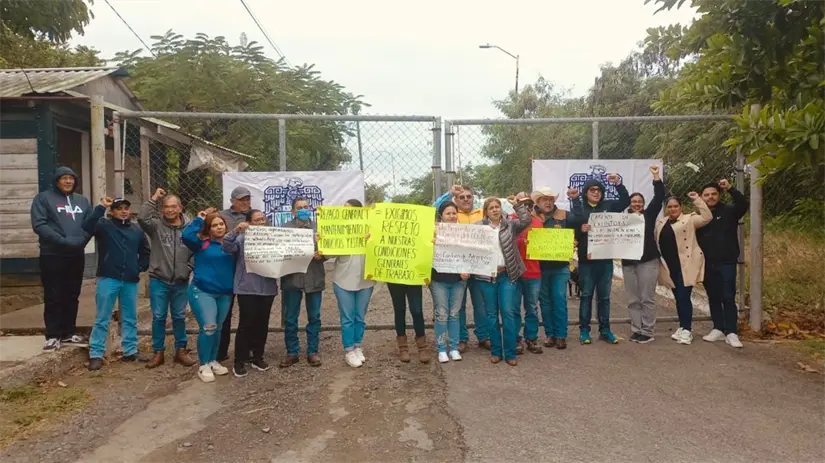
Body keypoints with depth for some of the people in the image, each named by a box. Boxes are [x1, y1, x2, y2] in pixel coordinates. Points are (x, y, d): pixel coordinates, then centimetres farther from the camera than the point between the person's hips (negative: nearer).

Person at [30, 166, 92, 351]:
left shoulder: (82, 201, 12)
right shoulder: (43, 198, -2)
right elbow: (39, 225, -13)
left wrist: (80, 240, -12)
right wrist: (63, 241, -21)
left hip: (76, 256, 5)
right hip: (52, 256, -4)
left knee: (72, 296, 11)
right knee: (53, 297, 1)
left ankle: (69, 333, 21)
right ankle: (53, 335, 8)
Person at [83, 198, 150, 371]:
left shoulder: (137, 230, 10)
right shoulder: (104, 225, -1)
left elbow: (145, 252, 20)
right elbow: (87, 226, -23)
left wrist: (140, 267, 6)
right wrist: (101, 207, -25)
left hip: (130, 280, 4)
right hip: (108, 279, -4)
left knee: (130, 318, 12)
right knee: (102, 319, 0)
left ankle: (130, 351, 22)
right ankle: (96, 355, 6)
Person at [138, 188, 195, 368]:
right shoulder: (156, 225, -3)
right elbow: (142, 218, -23)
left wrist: (189, 268, -4)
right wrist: (154, 198, -16)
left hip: (181, 282, 1)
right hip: (158, 281, -1)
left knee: (179, 317, 12)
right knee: (158, 317, 6)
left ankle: (181, 351, 24)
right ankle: (158, 352, 18)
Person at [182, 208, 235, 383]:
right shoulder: (202, 242, -6)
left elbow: (236, 265, 12)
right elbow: (186, 235, -24)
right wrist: (199, 219, -14)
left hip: (225, 294, 5)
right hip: (202, 292, -5)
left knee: (217, 329, 15)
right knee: (208, 328, -12)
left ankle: (213, 361, 29)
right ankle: (203, 366, 2)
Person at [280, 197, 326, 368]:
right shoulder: (285, 228, 3)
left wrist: (322, 255, -15)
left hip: (314, 278, 1)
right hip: (292, 278, -1)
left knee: (314, 317, 8)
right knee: (291, 318, 6)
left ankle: (312, 352, 19)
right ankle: (292, 353, 18)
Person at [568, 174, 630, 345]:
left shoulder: (608, 206, 6)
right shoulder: (579, 208, -2)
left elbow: (626, 201, 2)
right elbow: (571, 230, -8)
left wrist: (618, 184, -8)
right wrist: (580, 230, -28)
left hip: (606, 258, 3)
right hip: (586, 259, -3)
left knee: (604, 296, 11)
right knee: (586, 295, 6)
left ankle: (605, 330, 20)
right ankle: (584, 330, 13)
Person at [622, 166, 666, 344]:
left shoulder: (649, 215, 6)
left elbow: (659, 197, -2)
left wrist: (656, 177, -9)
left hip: (648, 260, -2)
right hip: (628, 262, 2)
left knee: (647, 298, 0)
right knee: (633, 300, 7)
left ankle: (647, 331, 6)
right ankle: (636, 330, 15)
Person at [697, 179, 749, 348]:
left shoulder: (728, 211, -1)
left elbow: (744, 204, -21)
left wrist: (730, 188, -31)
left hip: (727, 263, -3)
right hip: (708, 264, 3)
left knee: (728, 298, -3)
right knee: (713, 298, 10)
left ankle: (731, 333, 1)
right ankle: (718, 329, 20)